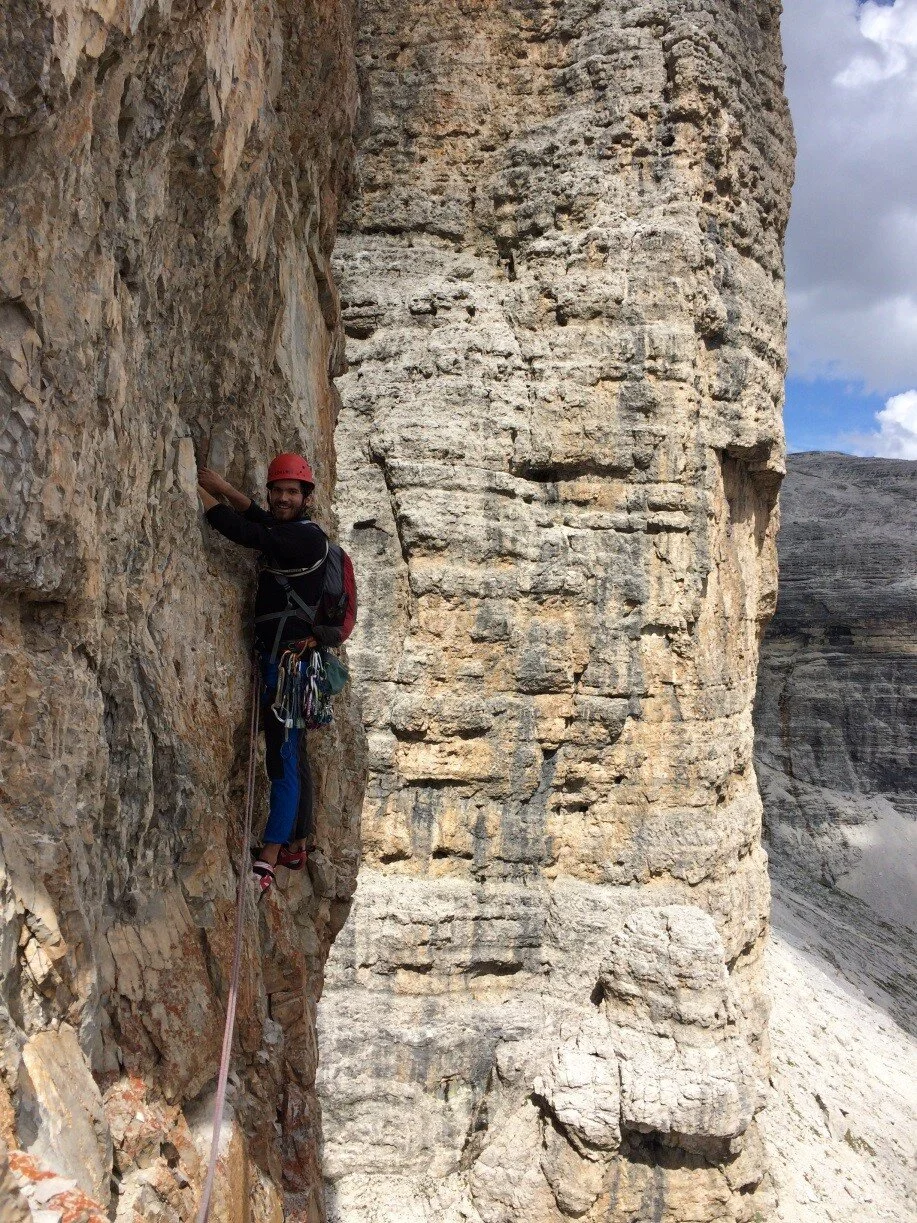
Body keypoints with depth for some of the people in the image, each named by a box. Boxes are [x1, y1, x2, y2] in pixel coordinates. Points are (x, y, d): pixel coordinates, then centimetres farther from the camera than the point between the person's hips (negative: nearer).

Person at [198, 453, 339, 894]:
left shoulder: (307, 536, -13)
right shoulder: (289, 533, 16)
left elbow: (245, 532, -22)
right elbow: (261, 519, 32)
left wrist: (196, 489, -15)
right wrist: (222, 487, 19)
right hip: (280, 658, 10)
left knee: (283, 757, -12)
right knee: (291, 754, 16)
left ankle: (267, 859, -14)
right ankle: (296, 844, 27)